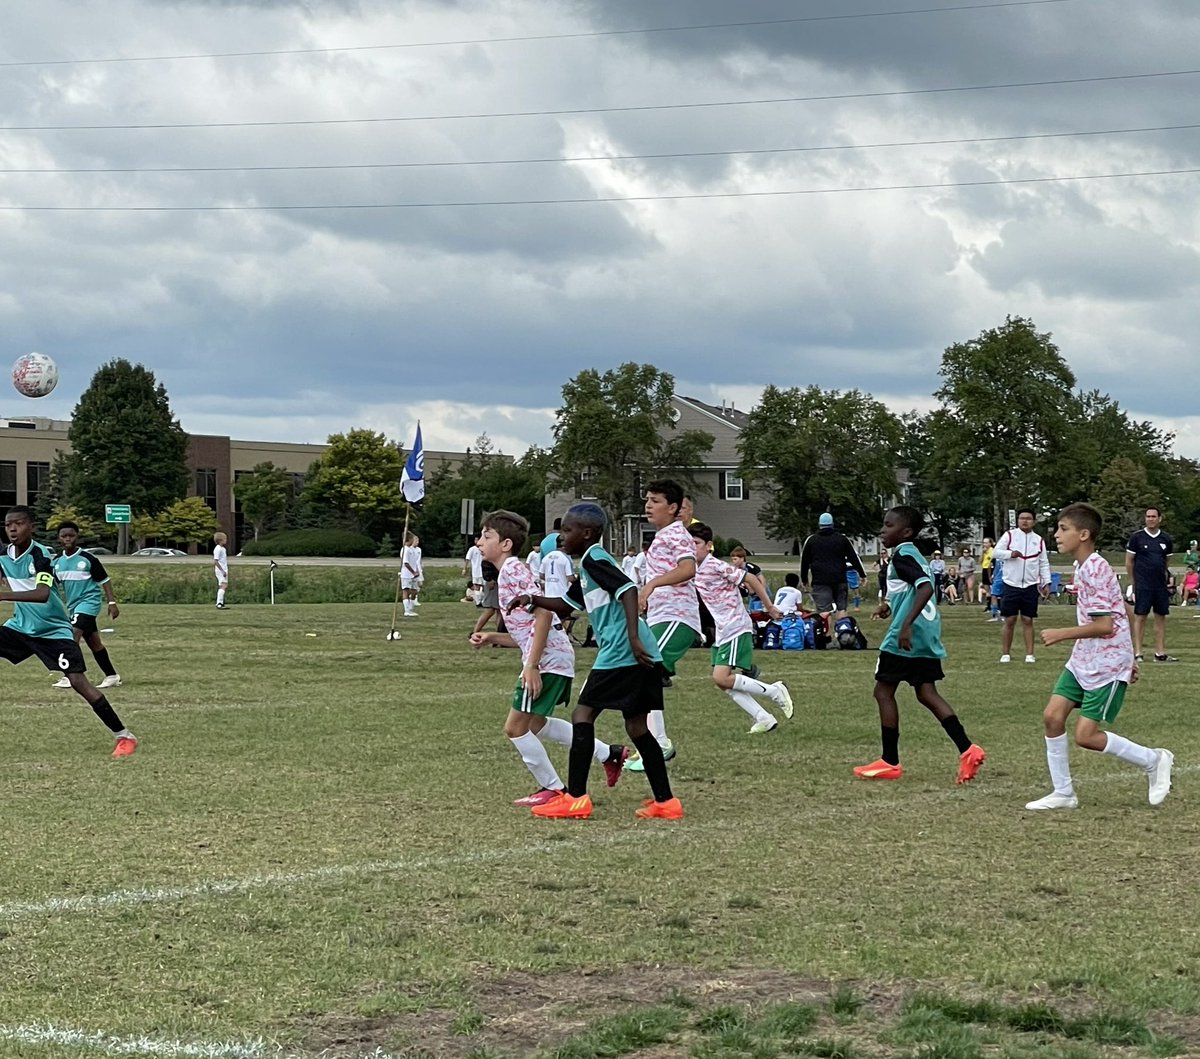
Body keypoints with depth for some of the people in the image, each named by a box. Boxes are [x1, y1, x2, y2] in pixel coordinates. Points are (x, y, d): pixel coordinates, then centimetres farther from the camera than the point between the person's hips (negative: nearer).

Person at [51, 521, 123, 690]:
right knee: (94, 642, 12)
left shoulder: (88, 559, -10)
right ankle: (112, 677, 22)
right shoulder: (57, 561, 5)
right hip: (72, 605, 7)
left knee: (72, 635, -23)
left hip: (88, 602, -7)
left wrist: (112, 602, -8)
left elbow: (104, 580, -5)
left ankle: (68, 677, -24)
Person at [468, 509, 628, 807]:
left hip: (547, 658, -11)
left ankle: (552, 789, 7)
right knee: (535, 723, 25)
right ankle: (608, 753, 28)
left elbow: (543, 612, -22)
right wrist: (493, 639, 10)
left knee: (515, 727, -5)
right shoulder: (508, 572, 20)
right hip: (557, 657, 11)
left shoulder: (513, 568, -11)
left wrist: (532, 665, -24)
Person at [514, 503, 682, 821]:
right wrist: (533, 600, 22)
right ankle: (665, 802, 10)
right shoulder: (589, 566, 25)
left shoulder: (594, 558, -5)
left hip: (621, 653, -10)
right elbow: (566, 606, 36)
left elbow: (628, 589, -19)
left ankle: (575, 798, -5)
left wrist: (633, 637, -26)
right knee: (637, 726, 11)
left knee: (583, 714, -4)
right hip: (644, 657, 10)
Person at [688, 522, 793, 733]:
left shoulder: (716, 566, -15)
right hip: (722, 631, 9)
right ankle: (763, 719, 8)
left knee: (722, 678, -18)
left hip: (737, 629, -9)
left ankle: (774, 691, -3)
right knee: (722, 682, 1)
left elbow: (750, 579, -12)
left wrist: (770, 608, -7)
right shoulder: (694, 571, 9)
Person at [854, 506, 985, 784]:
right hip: (927, 636, 9)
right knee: (927, 693, 8)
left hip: (906, 637, -9)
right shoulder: (915, 555, 18)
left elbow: (926, 587, -26)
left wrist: (907, 624, -31)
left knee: (884, 690, 2)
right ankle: (967, 750, -5)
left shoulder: (902, 555, -12)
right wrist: (891, 604, 34)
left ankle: (890, 762, 5)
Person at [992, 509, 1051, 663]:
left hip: (1030, 586, 2)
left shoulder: (1039, 540, 8)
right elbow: (995, 553, -3)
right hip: (1011, 585, -2)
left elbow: (1044, 564, 11)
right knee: (1010, 620, 1)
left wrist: (1046, 583, 3)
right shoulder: (1009, 535, 1)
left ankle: (1029, 654, 6)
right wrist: (1010, 553, -20)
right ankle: (1005, 653, 10)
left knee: (1028, 620, 4)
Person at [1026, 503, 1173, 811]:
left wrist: (1061, 634, -19)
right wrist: (1127, 657, 26)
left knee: (1086, 736, -9)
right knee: (1052, 716, 0)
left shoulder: (1095, 570, -19)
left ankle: (1153, 760, 11)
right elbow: (1117, 615, 20)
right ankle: (1063, 793, 9)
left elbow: (1104, 625, -24)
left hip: (1107, 665, -9)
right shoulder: (1084, 568, 11)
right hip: (1082, 661, 9)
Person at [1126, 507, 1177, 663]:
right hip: (1143, 585, -4)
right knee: (1140, 616, -4)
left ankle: (1160, 653, 11)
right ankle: (1137, 653, -1)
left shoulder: (1166, 539, 8)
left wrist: (1165, 577, 9)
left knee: (1161, 617, 5)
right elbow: (1129, 562, 3)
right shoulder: (1137, 537, -2)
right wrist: (1134, 583, 4)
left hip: (1160, 585, 4)